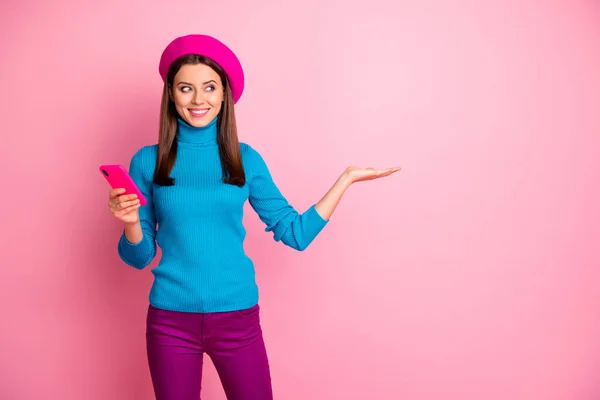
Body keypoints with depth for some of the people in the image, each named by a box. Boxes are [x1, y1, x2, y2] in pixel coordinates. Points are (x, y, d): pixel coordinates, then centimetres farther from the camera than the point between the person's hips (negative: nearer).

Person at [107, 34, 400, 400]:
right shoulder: (148, 161, -2)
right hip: (170, 321, 0)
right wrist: (131, 222, -18)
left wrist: (346, 178, 1)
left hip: (238, 318, 1)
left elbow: (296, 233, 1)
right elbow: (139, 257, 2)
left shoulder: (245, 159, 0)